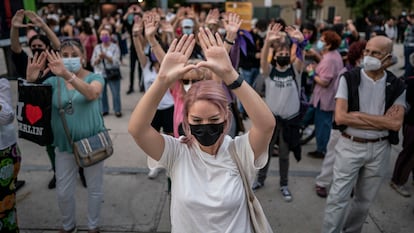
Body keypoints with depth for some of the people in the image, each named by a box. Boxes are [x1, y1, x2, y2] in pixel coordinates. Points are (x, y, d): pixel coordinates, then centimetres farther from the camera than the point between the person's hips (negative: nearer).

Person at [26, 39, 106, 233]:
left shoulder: (94, 77, -7)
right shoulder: (53, 82, 2)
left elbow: (92, 94, -30)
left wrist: (67, 75, -44)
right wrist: (30, 81, -25)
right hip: (64, 144, 3)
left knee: (94, 188, 13)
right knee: (63, 191, 13)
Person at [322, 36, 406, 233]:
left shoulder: (396, 86, -1)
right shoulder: (349, 79, -9)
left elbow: (396, 124, -12)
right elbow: (340, 117, -18)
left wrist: (358, 115, -16)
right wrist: (381, 120, -13)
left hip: (380, 149, 3)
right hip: (350, 146, -3)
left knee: (365, 200, 18)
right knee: (338, 199, 0)